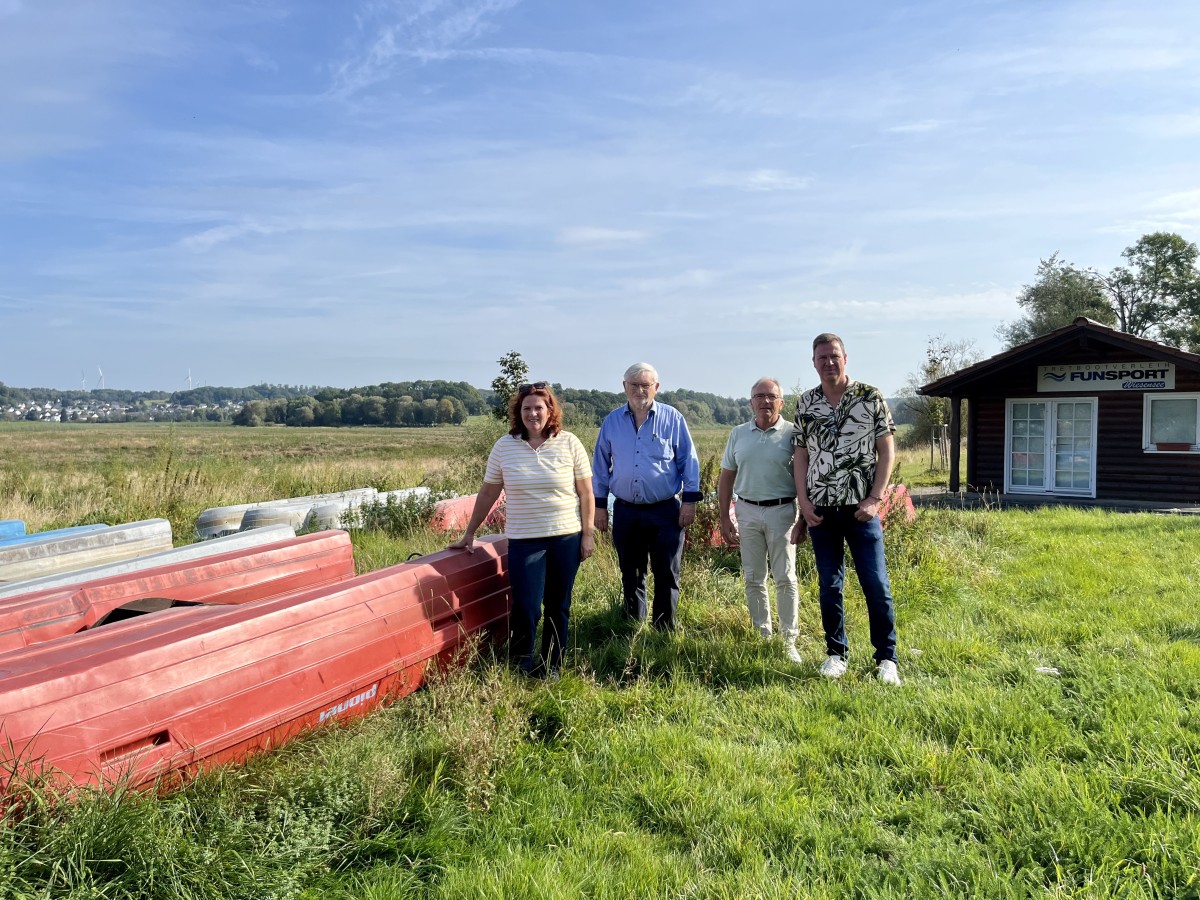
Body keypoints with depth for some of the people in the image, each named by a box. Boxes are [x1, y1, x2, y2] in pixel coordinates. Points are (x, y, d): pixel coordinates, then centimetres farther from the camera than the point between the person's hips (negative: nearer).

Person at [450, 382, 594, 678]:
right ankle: (518, 669, 15)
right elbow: (488, 493, 7)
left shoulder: (569, 443, -1)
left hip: (567, 537, 1)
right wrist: (469, 534, 9)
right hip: (524, 540, 0)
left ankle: (552, 666, 26)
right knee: (525, 607, -6)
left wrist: (588, 533, -1)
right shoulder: (504, 446, 1)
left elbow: (585, 492, 2)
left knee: (558, 606, 9)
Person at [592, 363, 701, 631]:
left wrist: (690, 500, -5)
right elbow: (601, 465, 11)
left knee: (666, 576, 3)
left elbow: (688, 460, 1)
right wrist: (599, 505, 9)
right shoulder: (612, 421, 6)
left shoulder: (672, 418, -1)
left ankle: (665, 632, 14)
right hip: (625, 511, 3)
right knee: (630, 576, 13)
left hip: (666, 511, -2)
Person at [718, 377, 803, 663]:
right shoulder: (738, 434, 6)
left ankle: (789, 641, 9)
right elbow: (726, 478, 10)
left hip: (782, 511, -3)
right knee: (753, 579, 9)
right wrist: (724, 519, 6)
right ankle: (762, 636, 21)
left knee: (785, 578, 0)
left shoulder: (792, 434, -4)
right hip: (747, 512, 3)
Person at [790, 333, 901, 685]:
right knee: (829, 585, 9)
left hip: (861, 507, -3)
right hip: (821, 508, 3)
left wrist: (874, 499, -10)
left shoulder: (870, 398, -2)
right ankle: (836, 654, 21)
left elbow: (887, 451, -2)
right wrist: (803, 500, -2)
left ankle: (887, 658, 11)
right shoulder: (804, 404, 6)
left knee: (876, 584, -2)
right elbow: (801, 455, 9)